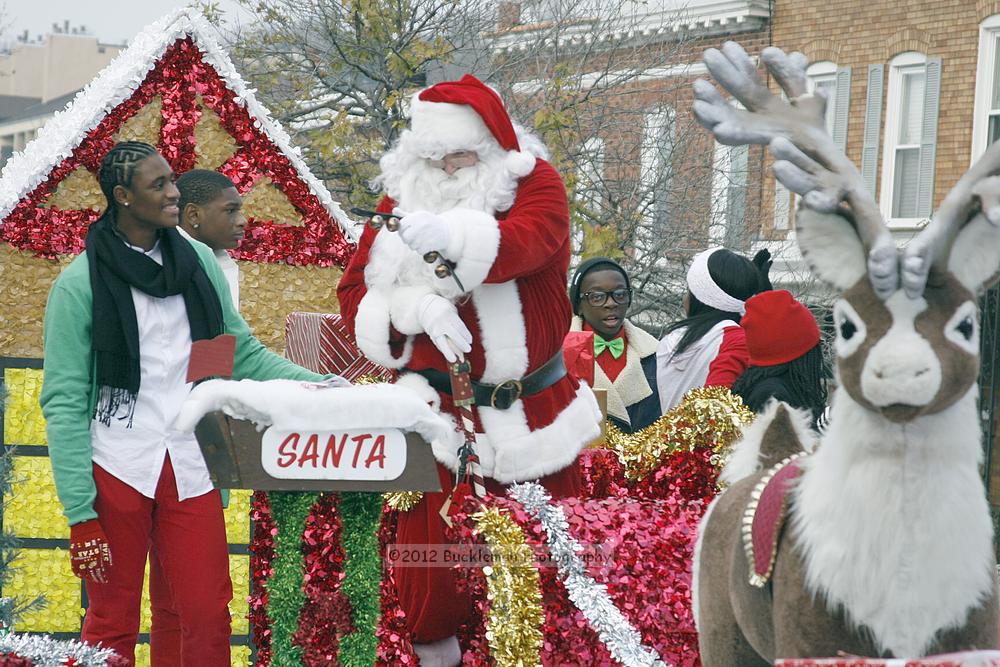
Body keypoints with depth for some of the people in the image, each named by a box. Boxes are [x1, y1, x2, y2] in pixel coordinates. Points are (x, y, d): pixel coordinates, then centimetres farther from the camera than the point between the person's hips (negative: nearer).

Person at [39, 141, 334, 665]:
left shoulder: (198, 261, 8)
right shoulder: (80, 282, -6)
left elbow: (244, 356, 13)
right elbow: (64, 402, -7)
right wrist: (80, 514, -11)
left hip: (190, 472, 4)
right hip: (115, 472, -3)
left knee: (209, 619, 1)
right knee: (112, 624, 4)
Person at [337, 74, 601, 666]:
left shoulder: (534, 184, -4)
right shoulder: (404, 196, 4)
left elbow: (526, 241, -27)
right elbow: (355, 294, 1)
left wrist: (451, 234, -46)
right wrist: (420, 307, -20)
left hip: (529, 417, -1)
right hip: (437, 412, 1)